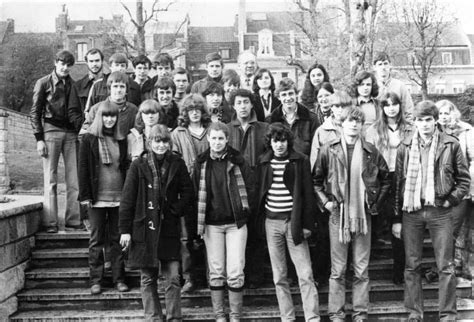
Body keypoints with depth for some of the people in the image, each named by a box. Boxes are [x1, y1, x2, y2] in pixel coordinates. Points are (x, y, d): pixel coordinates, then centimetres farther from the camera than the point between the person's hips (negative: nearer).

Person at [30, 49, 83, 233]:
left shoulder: (73, 85, 14)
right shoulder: (43, 83, 5)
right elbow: (35, 112, 2)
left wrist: (80, 131, 4)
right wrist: (39, 138, -6)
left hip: (71, 133, 3)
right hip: (51, 130, -3)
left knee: (74, 180, -1)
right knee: (50, 179, -1)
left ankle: (73, 221, 4)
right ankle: (50, 223, 2)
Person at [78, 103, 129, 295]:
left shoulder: (121, 140, 9)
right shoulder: (89, 139, 1)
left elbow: (126, 167, 10)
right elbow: (83, 168, -2)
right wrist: (85, 195, -9)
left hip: (119, 197, 2)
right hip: (97, 198, -2)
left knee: (117, 239, 6)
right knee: (96, 240, 5)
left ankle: (119, 279, 13)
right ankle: (96, 280, 12)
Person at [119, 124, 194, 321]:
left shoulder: (177, 164, 3)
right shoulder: (139, 165, -2)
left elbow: (188, 192, 7)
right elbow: (127, 199, -2)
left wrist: (177, 210, -9)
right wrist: (124, 229, -5)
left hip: (169, 229, 1)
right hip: (144, 229, -1)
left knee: (173, 278, 1)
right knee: (148, 278, 8)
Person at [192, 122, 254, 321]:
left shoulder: (237, 160, -2)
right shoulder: (201, 163, 2)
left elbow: (249, 187, 1)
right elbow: (196, 192, 5)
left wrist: (244, 210, -2)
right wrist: (199, 222, 1)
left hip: (236, 223, -1)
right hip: (211, 223, 1)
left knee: (235, 272, -2)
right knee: (216, 272, 6)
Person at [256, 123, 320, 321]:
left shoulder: (300, 161, -2)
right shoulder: (264, 162, 7)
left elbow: (308, 193, -3)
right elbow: (259, 192, 11)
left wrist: (307, 224, -8)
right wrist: (259, 220, 5)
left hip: (294, 221, -3)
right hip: (272, 222, 3)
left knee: (305, 275, -5)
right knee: (279, 276, 8)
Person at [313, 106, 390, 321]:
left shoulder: (371, 152, 3)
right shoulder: (328, 150, 0)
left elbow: (385, 179, 13)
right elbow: (316, 180, 8)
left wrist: (376, 203, 7)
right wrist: (325, 201, -2)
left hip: (363, 215, 1)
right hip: (337, 215, -1)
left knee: (361, 269, 7)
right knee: (337, 270, 5)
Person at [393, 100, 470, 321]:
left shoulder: (451, 145, 0)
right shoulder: (405, 148, 5)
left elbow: (464, 179, 5)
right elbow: (397, 183, 5)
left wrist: (451, 200, -8)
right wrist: (396, 218, 3)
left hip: (440, 212, -1)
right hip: (411, 212, 2)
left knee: (446, 267, 3)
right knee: (412, 266, 8)